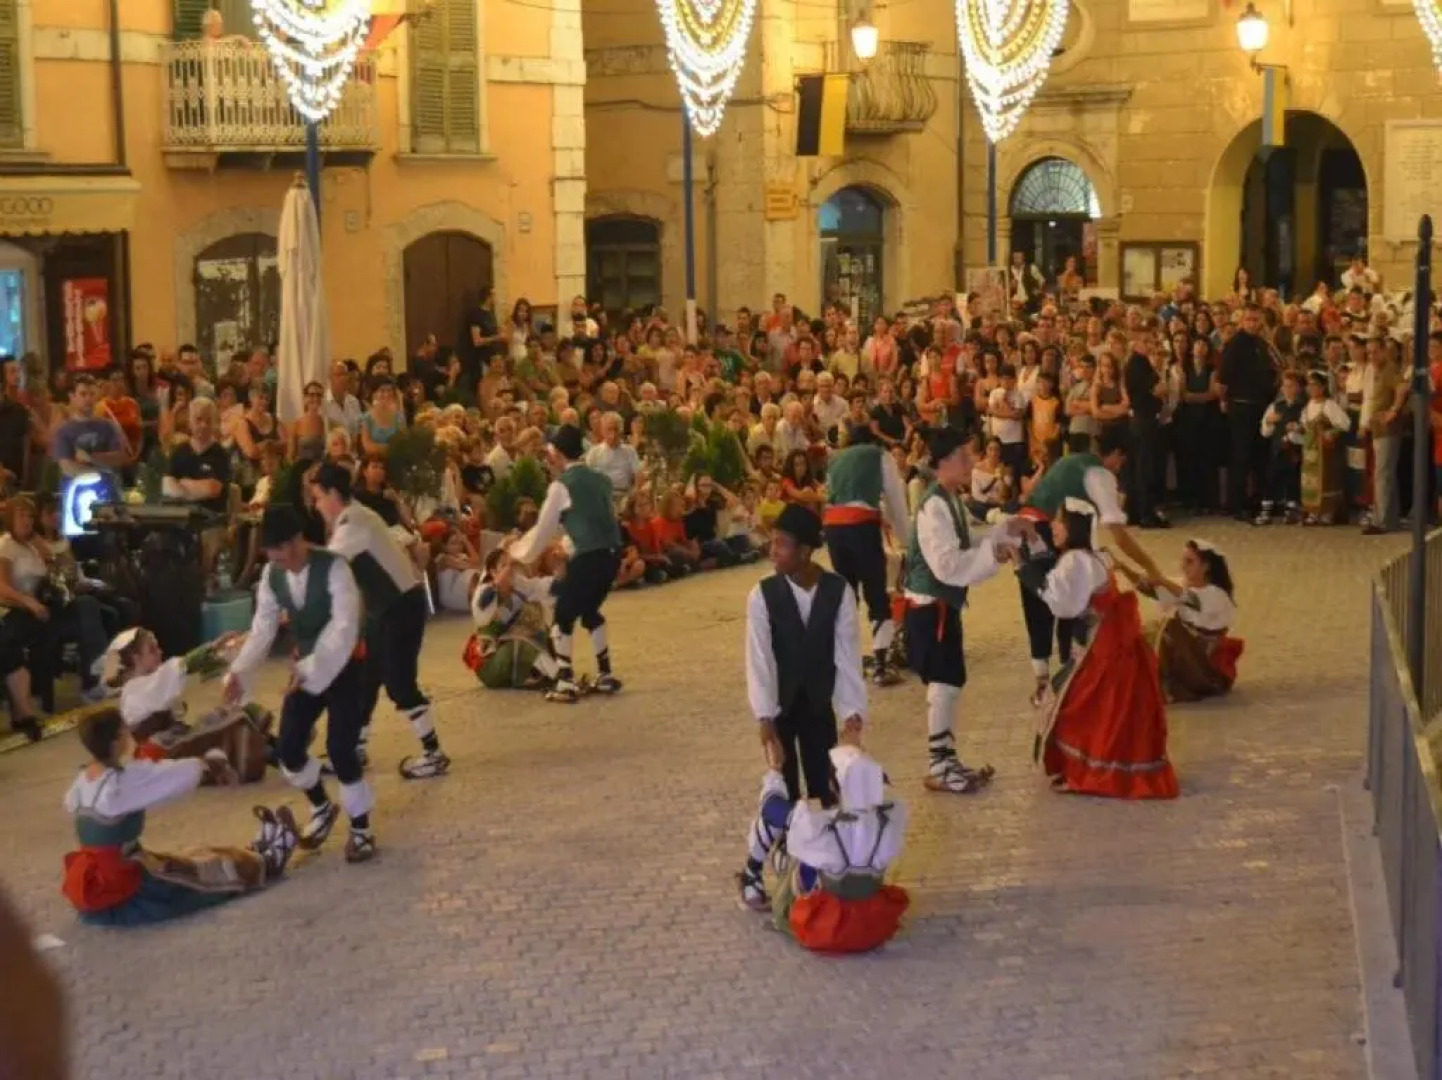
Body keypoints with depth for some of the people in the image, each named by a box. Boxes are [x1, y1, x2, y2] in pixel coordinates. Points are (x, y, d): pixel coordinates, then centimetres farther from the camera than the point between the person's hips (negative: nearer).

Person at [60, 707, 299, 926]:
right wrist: (209, 762, 4)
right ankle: (268, 862, 32)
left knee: (192, 861, 24)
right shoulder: (124, 780, -27)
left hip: (93, 889, 8)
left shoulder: (83, 780, -2)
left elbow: (70, 805, 23)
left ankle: (255, 852, 41)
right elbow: (187, 773, -19)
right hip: (120, 896, -8)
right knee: (216, 868, 9)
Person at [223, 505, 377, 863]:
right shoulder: (272, 574, -5)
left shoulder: (333, 568, -25)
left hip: (342, 668, -6)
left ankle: (361, 828, 9)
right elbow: (263, 627, -3)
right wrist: (239, 673, -17)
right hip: (305, 669, 6)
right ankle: (321, 807, 32)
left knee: (340, 750, -13)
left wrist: (311, 670, -40)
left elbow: (345, 627, -31)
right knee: (288, 749, 1)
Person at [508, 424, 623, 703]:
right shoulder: (599, 479, 18)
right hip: (611, 552, 7)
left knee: (564, 614, 6)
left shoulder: (562, 485, -3)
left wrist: (520, 553, 20)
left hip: (589, 556, -7)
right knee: (590, 610, 25)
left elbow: (544, 526, 3)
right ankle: (606, 675, 25)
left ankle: (566, 683, 4)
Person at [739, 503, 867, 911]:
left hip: (819, 706, 2)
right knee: (787, 795, -3)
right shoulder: (762, 594, -16)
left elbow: (848, 655, -13)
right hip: (780, 708, -2)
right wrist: (765, 722, -27)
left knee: (826, 793, 3)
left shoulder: (839, 591, -13)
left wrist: (853, 716, -20)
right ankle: (753, 873, 12)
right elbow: (759, 661, -20)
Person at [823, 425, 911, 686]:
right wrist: (905, 539, 25)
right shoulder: (880, 456, 16)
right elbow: (896, 498, 16)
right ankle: (881, 667, -3)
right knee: (877, 596, 1)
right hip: (862, 523, -4)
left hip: (832, 524, 4)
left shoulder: (835, 459, 28)